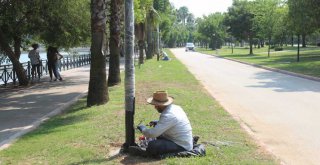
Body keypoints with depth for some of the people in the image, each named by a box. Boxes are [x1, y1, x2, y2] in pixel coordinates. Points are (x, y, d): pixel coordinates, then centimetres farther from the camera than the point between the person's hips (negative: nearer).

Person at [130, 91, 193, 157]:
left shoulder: (168, 116, -25)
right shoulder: (175, 107, 3)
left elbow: (152, 133, -27)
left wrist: (142, 128, -7)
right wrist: (158, 123, 10)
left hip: (182, 146, -10)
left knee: (152, 145, -26)